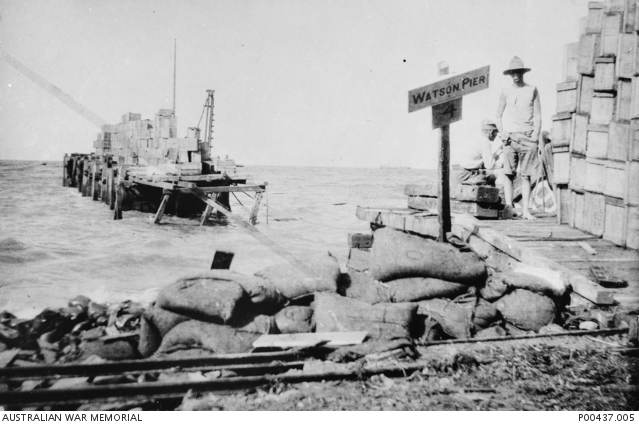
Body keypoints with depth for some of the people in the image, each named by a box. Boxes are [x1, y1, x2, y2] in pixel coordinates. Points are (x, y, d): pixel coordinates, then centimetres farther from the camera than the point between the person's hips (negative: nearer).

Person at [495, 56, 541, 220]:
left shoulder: (532, 90, 9)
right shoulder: (506, 92, 10)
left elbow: (538, 115, 7)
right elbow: (499, 115, 14)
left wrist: (535, 135, -4)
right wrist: (502, 133, -1)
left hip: (528, 137, 0)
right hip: (510, 136, 0)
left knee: (526, 175, -1)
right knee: (509, 173, -5)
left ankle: (525, 210, 0)